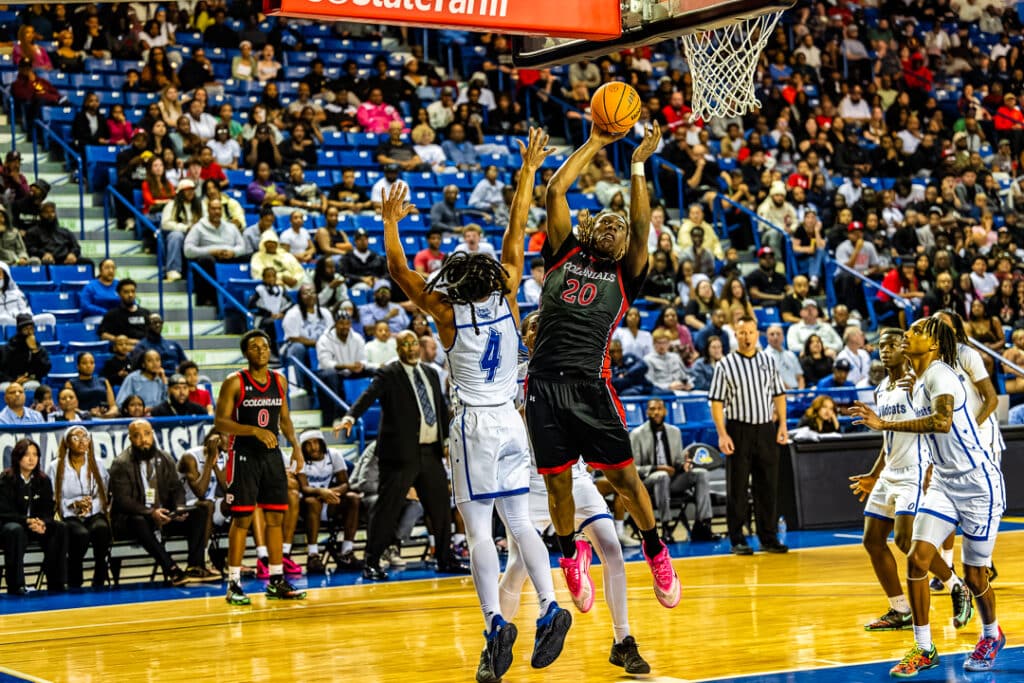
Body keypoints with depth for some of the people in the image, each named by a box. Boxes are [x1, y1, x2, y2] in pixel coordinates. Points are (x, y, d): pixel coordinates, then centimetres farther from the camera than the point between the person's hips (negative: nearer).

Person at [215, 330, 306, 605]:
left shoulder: (279, 381, 8)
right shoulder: (234, 383, -8)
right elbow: (220, 422, -12)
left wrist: (296, 446, 3)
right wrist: (254, 430, -23)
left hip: (272, 455, 5)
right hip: (244, 456, -5)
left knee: (275, 517, 6)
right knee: (242, 519, -5)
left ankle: (277, 582, 14)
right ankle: (233, 584, 1)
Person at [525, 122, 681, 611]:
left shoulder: (625, 276, 15)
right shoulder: (564, 254, 17)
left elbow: (642, 227, 1)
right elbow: (556, 190, 11)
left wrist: (637, 166, 2)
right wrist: (594, 144, 15)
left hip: (591, 385, -1)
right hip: (545, 383, 1)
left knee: (623, 476, -2)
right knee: (557, 482, 6)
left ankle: (656, 551, 19)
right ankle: (571, 553, 30)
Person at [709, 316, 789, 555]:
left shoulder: (768, 361, 9)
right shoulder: (725, 365, -3)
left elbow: (778, 394, 14)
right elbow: (717, 402, -5)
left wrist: (782, 424, 4)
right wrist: (722, 434, -13)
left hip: (766, 429, 3)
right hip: (739, 430, -3)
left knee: (767, 486, 6)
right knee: (737, 488, 1)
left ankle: (768, 537, 15)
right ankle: (737, 540, 7)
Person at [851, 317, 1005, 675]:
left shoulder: (940, 374, -18)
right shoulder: (919, 384, 9)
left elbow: (943, 422, -38)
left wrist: (885, 425, -38)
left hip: (978, 484, -8)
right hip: (944, 483, 8)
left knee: (974, 576, 3)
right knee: (917, 559, -8)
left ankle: (992, 635, 31)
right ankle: (923, 649, 0)